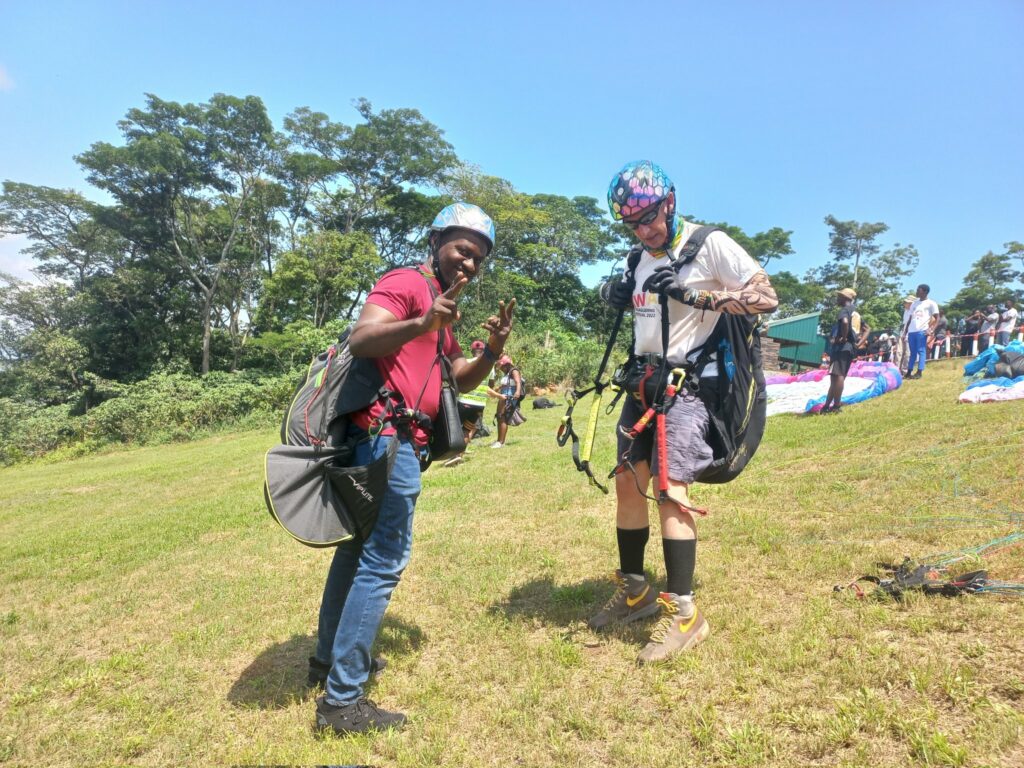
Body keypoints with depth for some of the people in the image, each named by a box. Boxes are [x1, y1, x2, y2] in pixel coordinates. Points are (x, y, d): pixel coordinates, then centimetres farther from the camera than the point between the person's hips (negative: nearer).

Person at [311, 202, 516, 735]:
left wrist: (492, 352, 0)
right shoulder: (406, 283, -8)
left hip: (390, 439, 11)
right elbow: (360, 340, -24)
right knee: (384, 559, -8)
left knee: (359, 545, 18)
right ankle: (341, 700, 1)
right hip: (388, 435, -11)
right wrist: (422, 325, -39)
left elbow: (460, 380, 18)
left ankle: (329, 656, 35)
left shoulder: (442, 307, 21)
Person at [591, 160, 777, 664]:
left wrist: (695, 294, -23)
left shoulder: (709, 244, -7)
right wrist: (616, 298, 3)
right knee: (628, 483, 8)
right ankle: (634, 590, 23)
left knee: (670, 489, -15)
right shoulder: (642, 257, 15)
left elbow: (766, 297, -13)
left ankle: (683, 612, -3)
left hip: (687, 381, -7)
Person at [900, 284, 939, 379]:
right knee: (912, 352, 7)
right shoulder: (914, 303, 22)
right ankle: (909, 372, 8)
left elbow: (936, 317, 0)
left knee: (921, 351, -8)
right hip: (911, 331, 6)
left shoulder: (931, 303, 5)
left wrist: (930, 328, -13)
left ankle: (919, 372, -11)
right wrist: (905, 331, 16)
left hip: (922, 330, -6)